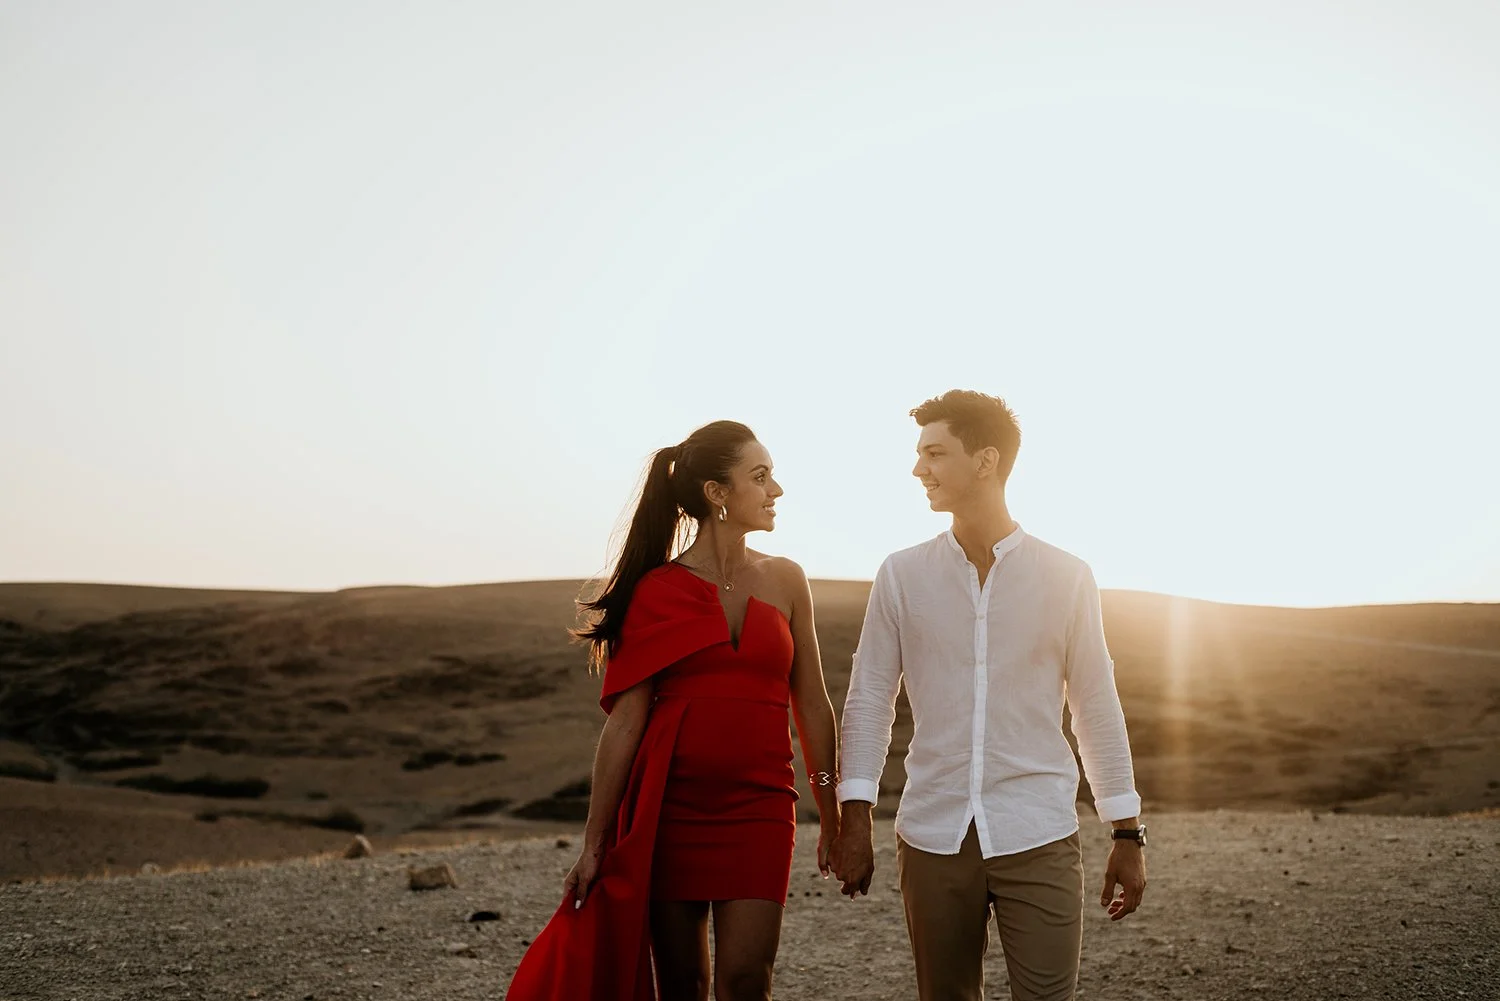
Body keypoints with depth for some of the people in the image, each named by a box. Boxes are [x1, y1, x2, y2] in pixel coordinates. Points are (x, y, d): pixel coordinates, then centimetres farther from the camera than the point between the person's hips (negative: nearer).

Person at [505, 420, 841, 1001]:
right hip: (669, 810, -1)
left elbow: (811, 706, 10)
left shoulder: (784, 581, 7)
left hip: (759, 811, 1)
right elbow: (624, 722, -3)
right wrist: (594, 844, -5)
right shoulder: (655, 592, -1)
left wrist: (833, 817, 8)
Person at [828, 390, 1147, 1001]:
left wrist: (1128, 834, 5)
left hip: (1038, 837, -1)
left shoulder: (1065, 577, 1)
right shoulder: (902, 576, 3)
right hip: (933, 836, 1)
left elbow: (1096, 709, 5)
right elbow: (869, 700, 5)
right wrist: (855, 821, -2)